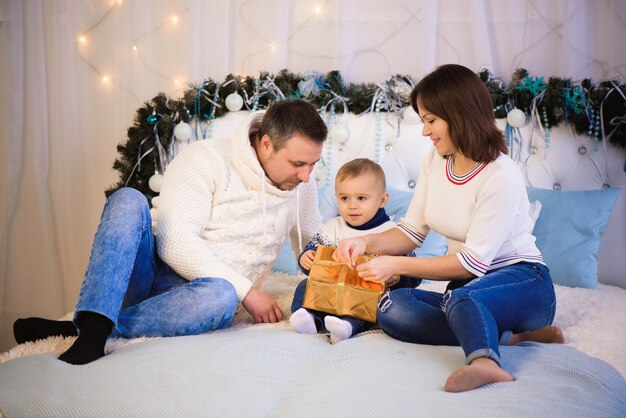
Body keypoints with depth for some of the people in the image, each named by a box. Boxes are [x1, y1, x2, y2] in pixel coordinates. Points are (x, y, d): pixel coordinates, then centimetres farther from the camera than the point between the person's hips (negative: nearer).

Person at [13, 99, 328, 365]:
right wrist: (246, 290, -17)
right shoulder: (205, 159, -9)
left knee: (222, 296, -37)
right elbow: (175, 242, -17)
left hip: (193, 294, 2)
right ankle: (92, 331, -44)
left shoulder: (302, 186, 8)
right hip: (148, 276, -2)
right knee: (128, 199, -30)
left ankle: (81, 329, -30)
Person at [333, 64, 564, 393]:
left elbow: (474, 262, -21)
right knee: (390, 307, -22)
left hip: (523, 282, -7)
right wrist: (366, 242, -11)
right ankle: (508, 336, -27)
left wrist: (396, 265, -23)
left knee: (460, 298, -39)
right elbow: (412, 231, 8)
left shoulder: (501, 176, -19)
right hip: (467, 285, 7)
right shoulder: (435, 161, 4)